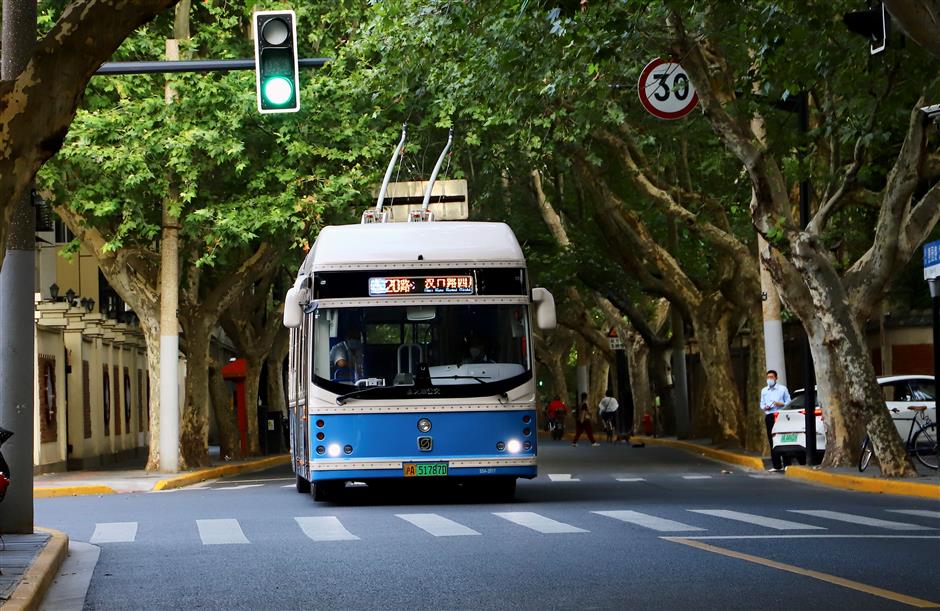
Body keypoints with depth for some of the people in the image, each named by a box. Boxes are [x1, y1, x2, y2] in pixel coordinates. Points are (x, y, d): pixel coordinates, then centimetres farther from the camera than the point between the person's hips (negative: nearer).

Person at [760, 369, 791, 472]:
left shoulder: (783, 389, 8)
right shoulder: (764, 390, 20)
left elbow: (788, 402, 7)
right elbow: (762, 404, 19)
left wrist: (781, 404, -12)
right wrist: (764, 407, -3)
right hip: (769, 416, 4)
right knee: (772, 441, 1)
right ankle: (777, 466, 4)